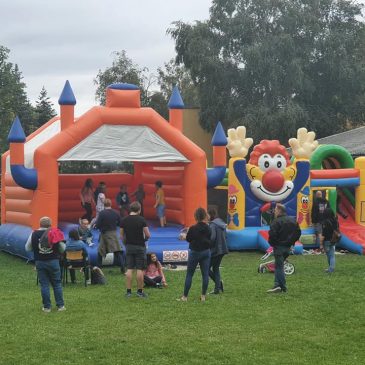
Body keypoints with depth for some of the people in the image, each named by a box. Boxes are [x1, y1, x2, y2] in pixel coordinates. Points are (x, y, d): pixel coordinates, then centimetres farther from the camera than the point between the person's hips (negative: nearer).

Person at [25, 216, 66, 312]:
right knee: (57, 284, 9)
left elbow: (27, 248, 3)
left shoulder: (34, 234, -3)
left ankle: (46, 307, 7)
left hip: (40, 262, 1)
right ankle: (60, 305, 11)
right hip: (53, 261, -1)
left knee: (44, 284, 6)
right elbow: (62, 249, 0)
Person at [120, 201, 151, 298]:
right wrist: (145, 238, 12)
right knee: (140, 269, 2)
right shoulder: (141, 220, -11)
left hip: (129, 246, 3)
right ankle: (140, 291, 6)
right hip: (140, 246, -3)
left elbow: (122, 235, 5)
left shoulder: (124, 220, 0)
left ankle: (128, 291, 6)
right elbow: (148, 235, -10)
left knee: (129, 269, 6)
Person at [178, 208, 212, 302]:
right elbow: (210, 240, 6)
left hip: (195, 252, -4)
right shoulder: (208, 228, -3)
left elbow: (188, 239, -3)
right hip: (206, 252, 4)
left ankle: (185, 296, 7)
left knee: (189, 275, 4)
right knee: (205, 274, 8)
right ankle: (203, 296, 11)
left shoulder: (193, 228, -16)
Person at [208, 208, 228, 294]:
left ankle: (219, 281, -10)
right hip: (222, 249, 9)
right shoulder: (222, 223, 10)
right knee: (216, 268, 16)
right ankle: (217, 289, 13)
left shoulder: (212, 224, -16)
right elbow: (224, 236, 15)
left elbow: (212, 237, -23)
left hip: (215, 250, -9)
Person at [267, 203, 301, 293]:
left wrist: (272, 243, -6)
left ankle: (283, 287, -5)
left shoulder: (276, 222, -15)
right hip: (288, 247, 8)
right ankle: (277, 285, 12)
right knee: (279, 265, 16)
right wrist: (291, 241, 16)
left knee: (279, 266, -2)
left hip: (279, 246, -8)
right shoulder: (293, 220, 10)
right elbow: (298, 232, 15)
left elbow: (272, 234, -22)